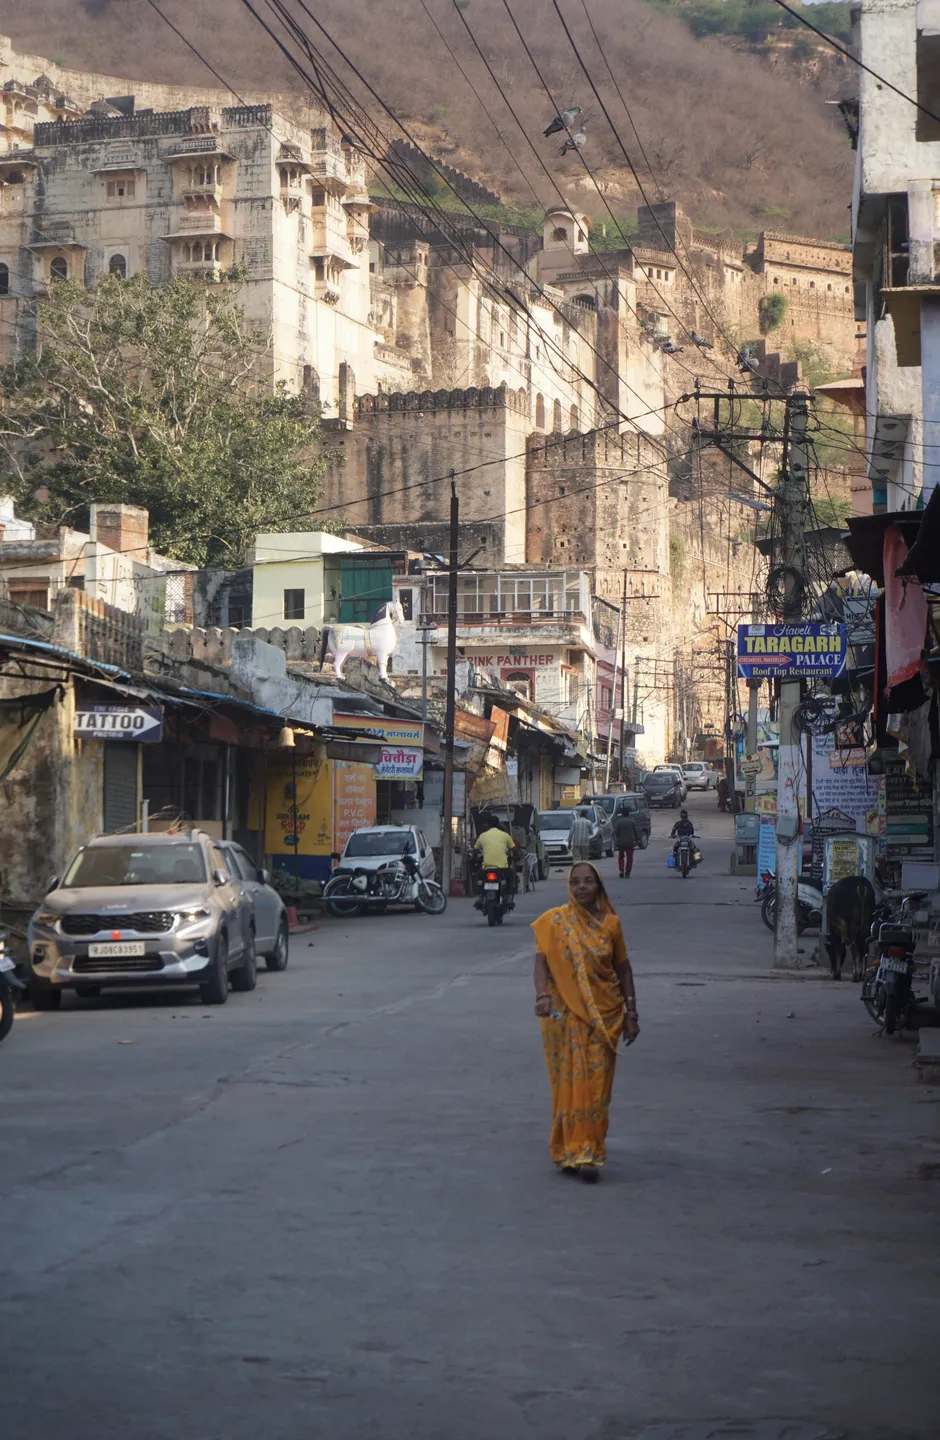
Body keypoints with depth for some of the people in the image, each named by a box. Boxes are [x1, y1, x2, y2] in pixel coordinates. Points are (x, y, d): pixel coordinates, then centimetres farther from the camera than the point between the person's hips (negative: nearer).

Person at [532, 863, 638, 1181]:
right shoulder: (554, 922, -1)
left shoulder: (610, 924, 4)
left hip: (604, 1016, 1)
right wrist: (542, 994, -27)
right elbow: (542, 961, -9)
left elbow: (623, 969, 10)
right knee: (568, 1083, 2)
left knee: (596, 1084, -2)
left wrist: (631, 1013, 7)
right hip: (565, 1015, -1)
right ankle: (570, 1150, 10)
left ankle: (589, 1153, 1)